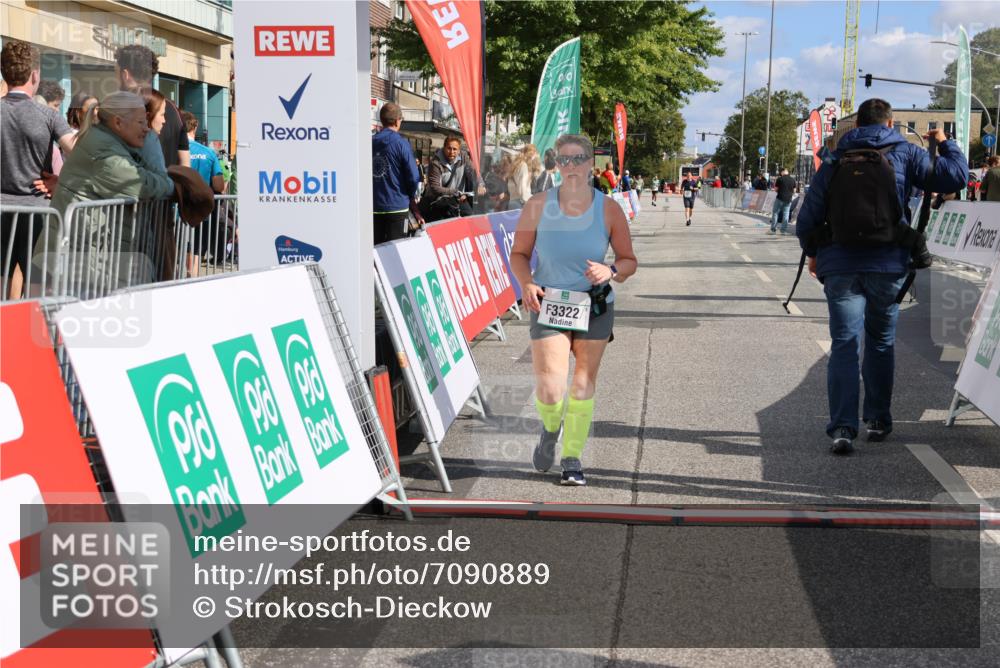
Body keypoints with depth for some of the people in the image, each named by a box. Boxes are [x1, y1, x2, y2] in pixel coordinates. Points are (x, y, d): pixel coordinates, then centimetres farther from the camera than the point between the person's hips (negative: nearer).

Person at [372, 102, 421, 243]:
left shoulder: (371, 142, 3)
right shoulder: (401, 143, -9)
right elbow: (413, 176, -12)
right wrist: (411, 197, 6)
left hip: (374, 207, 4)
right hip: (397, 207, -4)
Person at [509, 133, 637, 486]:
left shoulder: (608, 209, -5)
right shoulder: (538, 206, -6)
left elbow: (629, 261, 3)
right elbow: (519, 254, 5)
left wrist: (610, 271, -19)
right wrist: (527, 284, -14)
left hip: (595, 307, 1)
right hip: (548, 305, -1)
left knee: (583, 384, 6)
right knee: (549, 389, -12)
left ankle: (572, 458, 23)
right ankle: (550, 428, 24)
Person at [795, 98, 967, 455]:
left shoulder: (835, 161, 8)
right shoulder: (904, 153, 3)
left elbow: (807, 218, 7)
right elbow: (954, 177, -3)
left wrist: (813, 253, 24)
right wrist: (945, 143, 16)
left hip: (839, 265, 1)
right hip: (887, 264, -1)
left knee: (844, 344, 0)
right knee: (881, 343, 15)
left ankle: (842, 427, -11)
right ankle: (878, 420, 23)